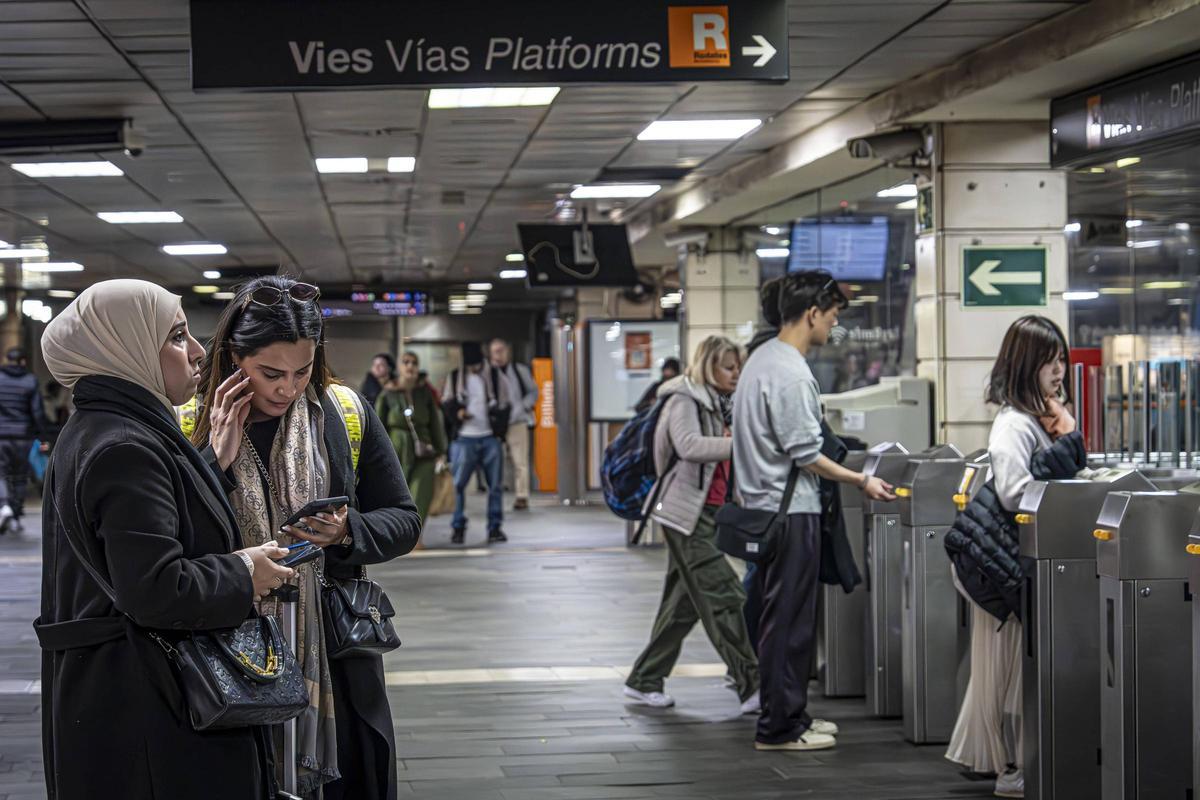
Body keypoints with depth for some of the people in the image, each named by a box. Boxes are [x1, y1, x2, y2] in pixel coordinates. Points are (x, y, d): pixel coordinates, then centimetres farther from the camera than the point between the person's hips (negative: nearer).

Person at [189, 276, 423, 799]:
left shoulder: (347, 415, 0)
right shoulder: (191, 428, -3)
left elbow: (404, 521, 5)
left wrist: (348, 532, -16)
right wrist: (218, 459, -16)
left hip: (338, 663, 1)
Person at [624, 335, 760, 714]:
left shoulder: (718, 403, 17)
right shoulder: (684, 402, -10)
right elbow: (690, 446, -28)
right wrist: (740, 446, -38)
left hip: (709, 512, 9)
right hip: (687, 513, -9)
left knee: (684, 603, 11)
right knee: (723, 597, -12)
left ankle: (645, 681, 20)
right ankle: (751, 686, -13)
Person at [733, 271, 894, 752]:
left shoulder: (763, 357, 11)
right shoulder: (792, 375, -20)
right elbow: (806, 455, -18)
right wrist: (862, 482, -7)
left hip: (763, 507, 10)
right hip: (790, 512, -10)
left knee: (782, 618, 15)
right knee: (789, 622, -4)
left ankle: (787, 714, 23)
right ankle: (779, 727, 1)